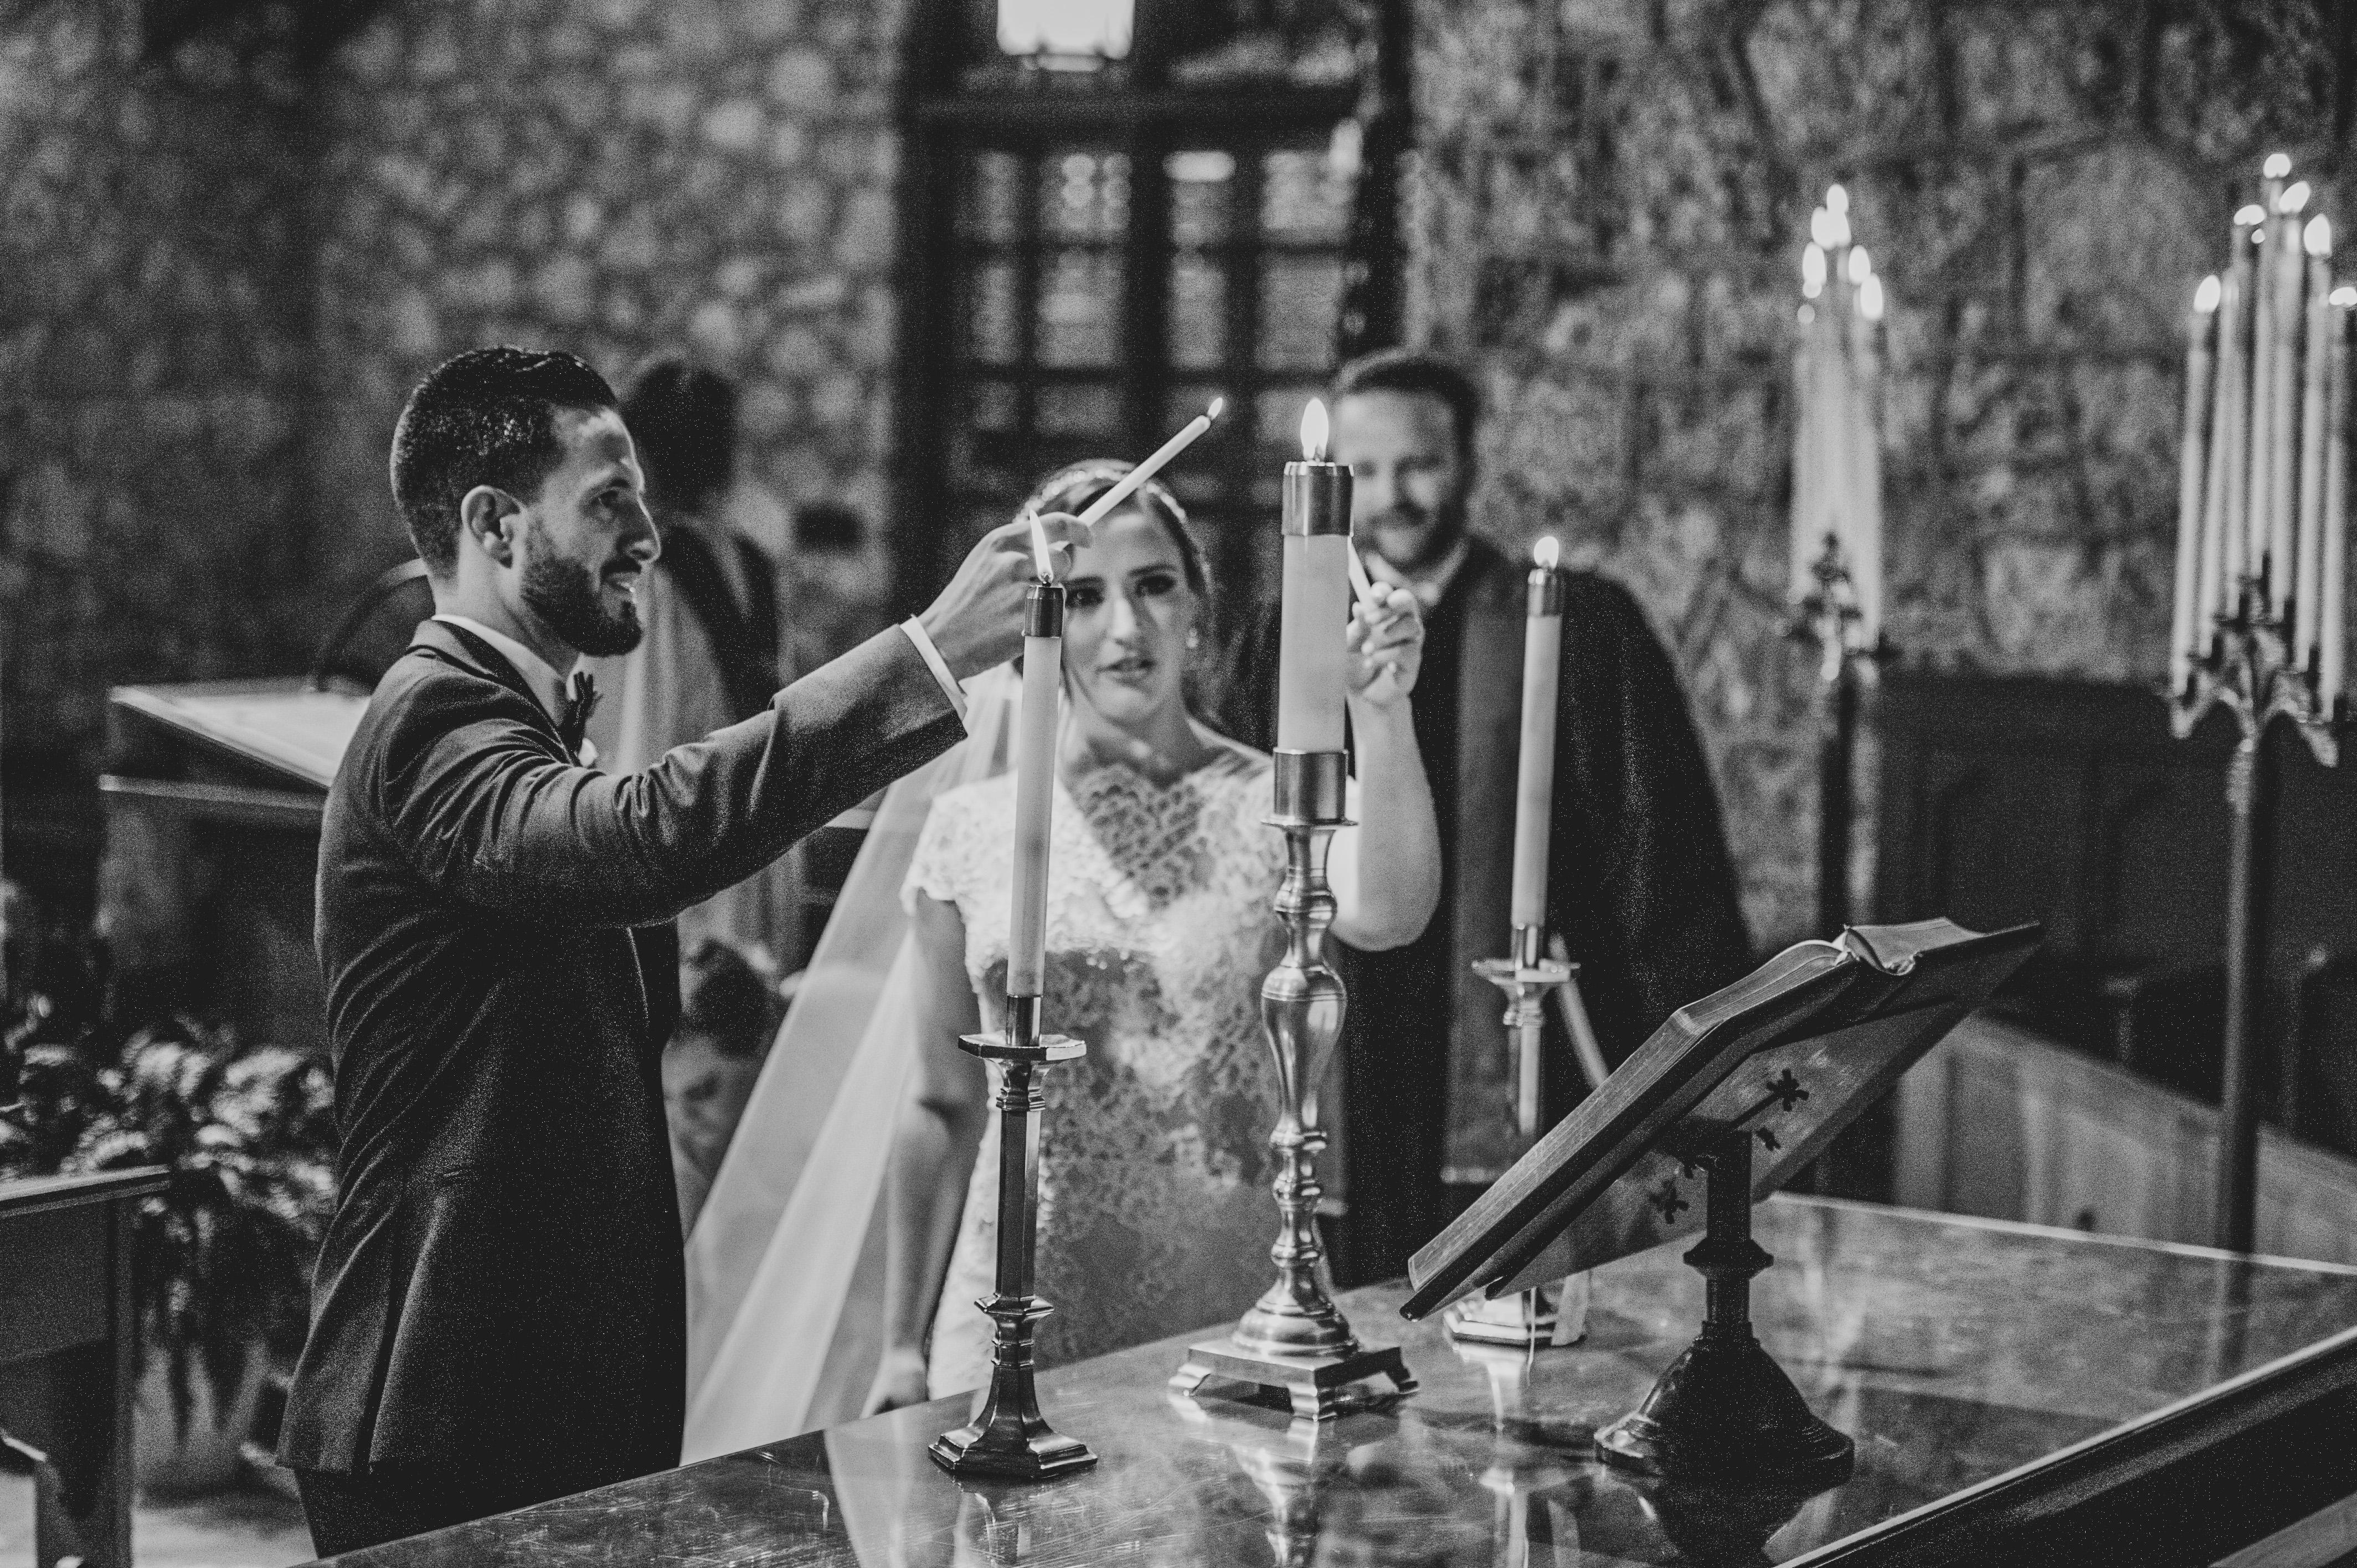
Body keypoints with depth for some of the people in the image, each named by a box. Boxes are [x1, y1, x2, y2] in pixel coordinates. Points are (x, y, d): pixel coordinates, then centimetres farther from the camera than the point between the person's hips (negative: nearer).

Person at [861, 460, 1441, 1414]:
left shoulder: (1271, 805, -3)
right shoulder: (972, 828, 3)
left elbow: (1386, 917, -25)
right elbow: (944, 1106, 9)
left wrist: (1382, 713, -39)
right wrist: (902, 1349, 9)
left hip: (1229, 1314, -1)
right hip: (1013, 1325, 2)